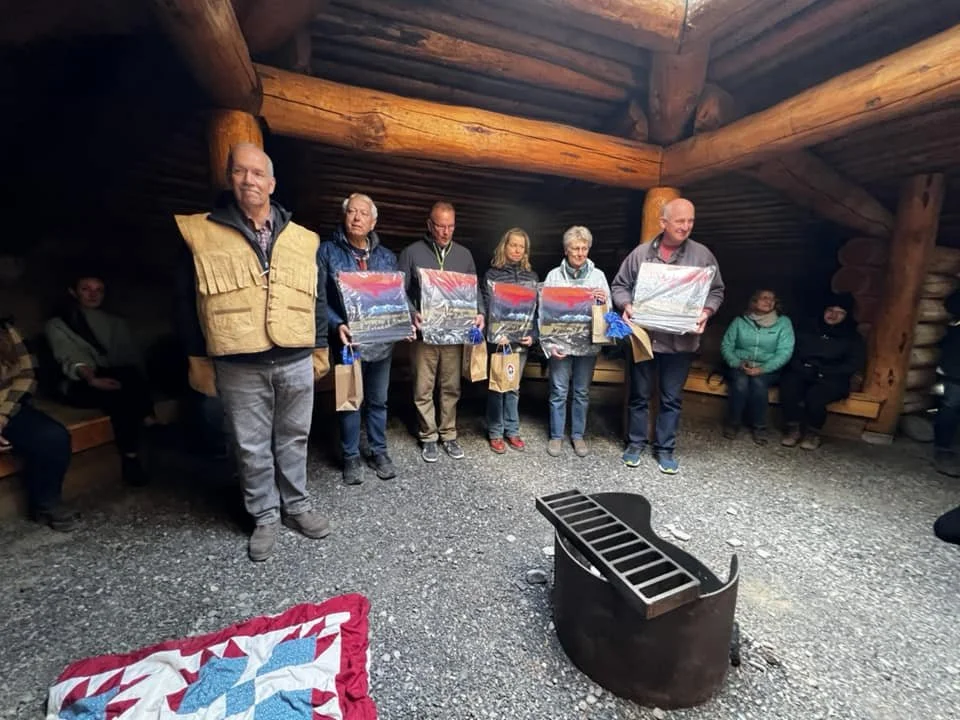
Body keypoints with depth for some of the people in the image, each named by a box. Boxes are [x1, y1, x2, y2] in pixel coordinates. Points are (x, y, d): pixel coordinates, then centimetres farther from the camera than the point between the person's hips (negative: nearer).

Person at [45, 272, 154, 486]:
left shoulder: (116, 323, 22)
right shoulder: (57, 325, 12)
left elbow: (134, 357, 10)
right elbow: (70, 360, -8)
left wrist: (138, 383, -12)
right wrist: (91, 378, -33)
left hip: (119, 379, 2)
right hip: (81, 386, -2)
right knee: (120, 391, -39)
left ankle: (131, 457, -36)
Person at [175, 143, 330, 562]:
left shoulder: (303, 240, 6)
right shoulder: (200, 234, 0)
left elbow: (318, 300, 10)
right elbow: (188, 303, 4)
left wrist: (320, 349, 9)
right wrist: (198, 359, 3)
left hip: (295, 362, 2)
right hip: (238, 368, -1)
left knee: (293, 439, 15)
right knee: (252, 446, 11)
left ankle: (297, 506, 33)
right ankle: (265, 516, 30)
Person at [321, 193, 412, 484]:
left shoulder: (387, 257, 10)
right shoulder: (328, 251, -2)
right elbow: (320, 297, -7)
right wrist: (337, 325, -22)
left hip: (382, 340, 3)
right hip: (347, 340, -3)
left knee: (378, 400, 13)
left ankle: (379, 452, 28)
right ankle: (351, 456, 24)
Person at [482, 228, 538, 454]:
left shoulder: (531, 276, 8)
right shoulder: (492, 274, -2)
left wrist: (532, 335, -5)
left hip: (521, 341, 3)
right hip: (498, 341, -3)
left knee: (514, 387, 13)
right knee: (497, 386, 5)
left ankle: (512, 431, 24)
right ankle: (495, 432, 17)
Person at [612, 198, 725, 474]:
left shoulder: (702, 254, 2)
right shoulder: (641, 253, 1)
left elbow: (716, 291, 8)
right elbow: (620, 285, 7)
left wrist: (707, 311, -11)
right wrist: (626, 305, -12)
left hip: (681, 340, 1)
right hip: (644, 336, 0)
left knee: (672, 399, 10)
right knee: (639, 395, 11)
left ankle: (665, 448, 25)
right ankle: (636, 443, 27)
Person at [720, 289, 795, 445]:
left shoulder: (783, 322, 3)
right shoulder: (740, 321, 5)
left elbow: (785, 351, -7)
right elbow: (726, 345, 1)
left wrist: (762, 369, -20)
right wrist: (737, 363, -17)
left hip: (767, 369, 0)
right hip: (740, 367, 0)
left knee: (758, 382, -32)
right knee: (741, 382, -31)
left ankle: (759, 427, -16)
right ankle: (732, 424, -14)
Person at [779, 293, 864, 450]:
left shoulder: (852, 337, 11)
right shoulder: (806, 328, 14)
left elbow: (855, 364, 0)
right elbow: (791, 351, 5)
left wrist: (821, 371, -14)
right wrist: (801, 367, -15)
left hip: (831, 379, -1)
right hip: (802, 374, 1)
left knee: (815, 395, -34)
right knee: (788, 384, -33)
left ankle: (813, 432, -10)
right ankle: (794, 427, -19)